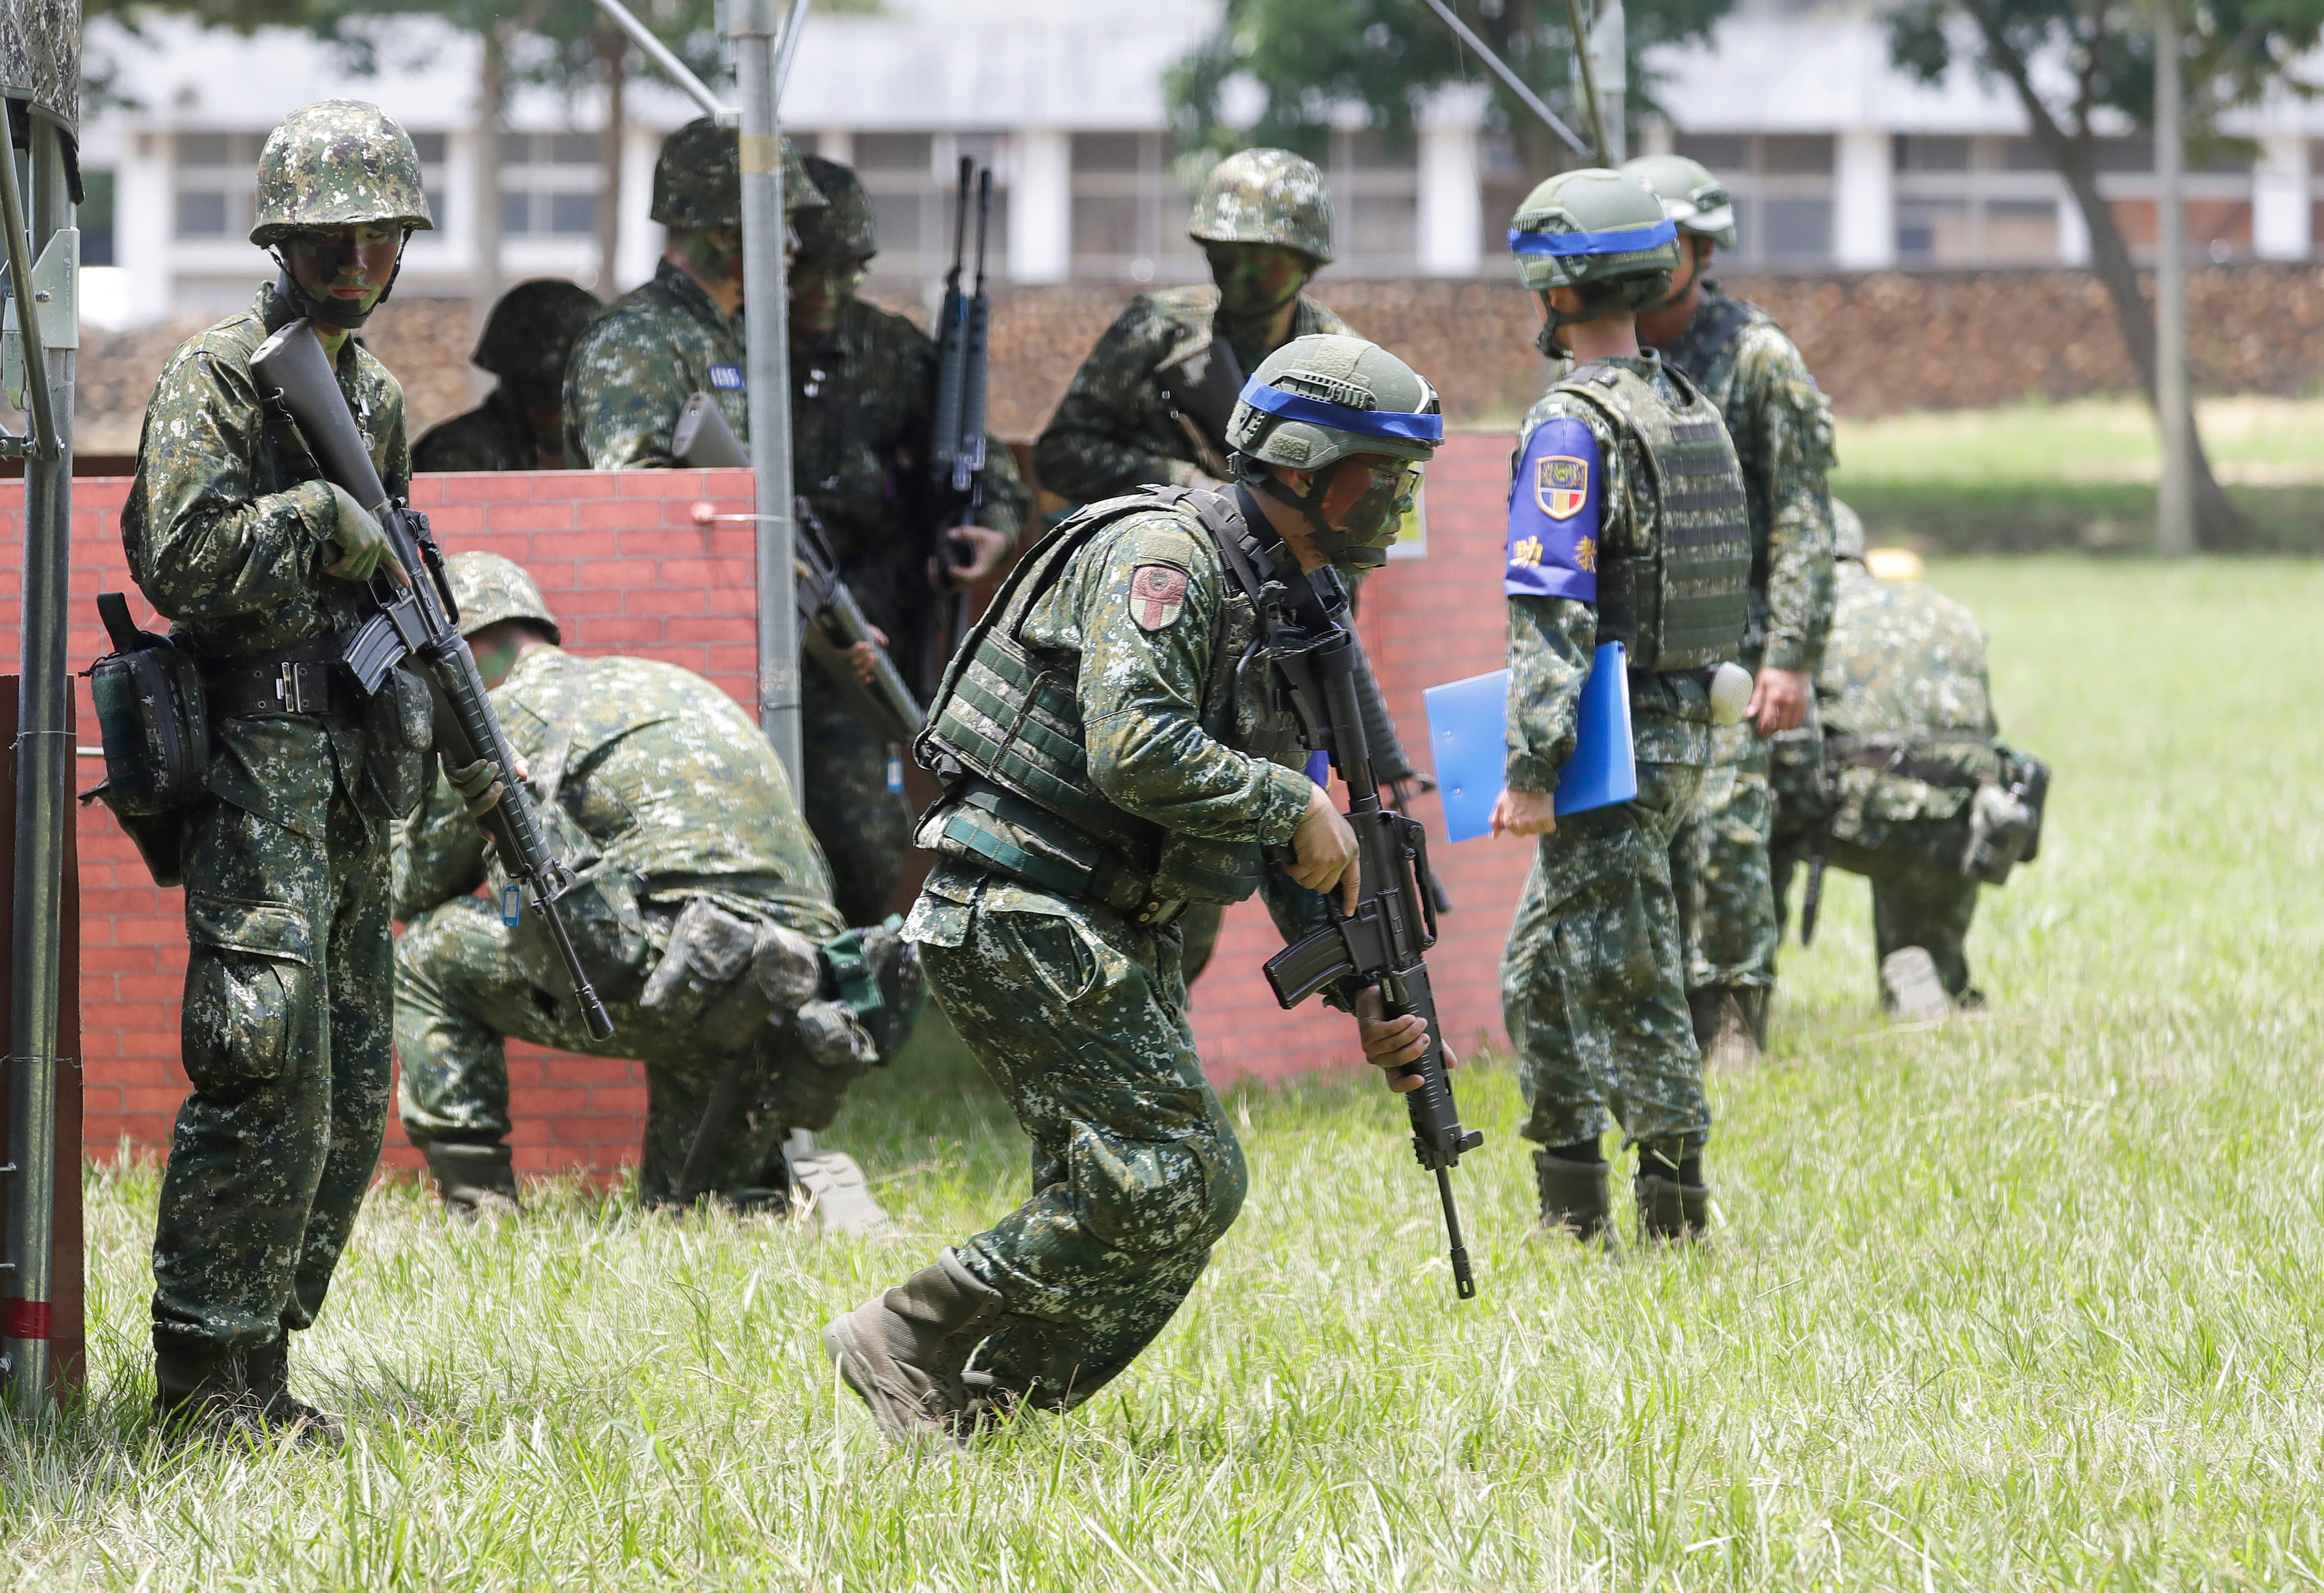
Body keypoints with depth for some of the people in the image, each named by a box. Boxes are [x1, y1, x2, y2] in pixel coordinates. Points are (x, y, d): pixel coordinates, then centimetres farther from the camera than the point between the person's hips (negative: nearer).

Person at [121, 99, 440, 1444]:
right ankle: (203, 1378, -11)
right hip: (259, 770, -8)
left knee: (349, 1095, 7)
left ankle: (260, 1363, 13)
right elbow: (178, 561, -18)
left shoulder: (377, 396, 18)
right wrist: (320, 514, -15)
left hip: (353, 786, 8)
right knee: (265, 1074, -15)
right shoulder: (217, 377, -6)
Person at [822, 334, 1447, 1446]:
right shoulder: (1164, 556, -14)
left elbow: (1296, 844, 21)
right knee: (1158, 1180, -14)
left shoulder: (1293, 608, 15)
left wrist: (1366, 996, 12)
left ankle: (990, 1405, 12)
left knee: (1201, 1189, 6)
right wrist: (1296, 808, -18)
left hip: (1116, 933, 10)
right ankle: (911, 1343, -5)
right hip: (1019, 921, -10)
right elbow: (1135, 753, -28)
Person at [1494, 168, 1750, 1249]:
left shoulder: (1574, 428, -16)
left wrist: (1530, 770, -21)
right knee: (1540, 972, 17)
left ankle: (1674, 1199, -1)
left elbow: (1553, 617, -21)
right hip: (1679, 730, 9)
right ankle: (1571, 1207, 19)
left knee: (1622, 979, -3)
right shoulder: (1693, 415, 12)